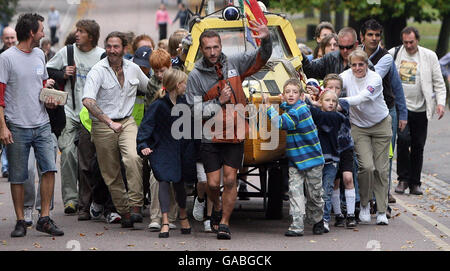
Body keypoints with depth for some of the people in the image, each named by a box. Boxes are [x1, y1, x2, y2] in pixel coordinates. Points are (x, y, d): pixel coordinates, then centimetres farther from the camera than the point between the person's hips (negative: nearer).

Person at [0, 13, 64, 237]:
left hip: (42, 125, 5)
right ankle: (20, 221, 11)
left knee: (50, 168, -5)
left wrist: (49, 99, 5)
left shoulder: (39, 55, 12)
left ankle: (44, 219, 2)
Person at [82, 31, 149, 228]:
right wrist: (109, 122, -29)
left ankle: (136, 205, -19)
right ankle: (123, 211, 16)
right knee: (111, 173, 2)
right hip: (102, 126, -2)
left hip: (127, 122, 2)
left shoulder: (133, 69, 6)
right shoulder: (98, 70, -10)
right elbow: (88, 101, -23)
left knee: (133, 158, -24)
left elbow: (150, 89, 26)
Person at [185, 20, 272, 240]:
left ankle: (224, 223, 7)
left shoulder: (233, 64, 2)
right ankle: (217, 208, 32)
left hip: (235, 136, 1)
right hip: (210, 138, -1)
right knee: (213, 183, 0)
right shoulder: (196, 76, -5)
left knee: (230, 180, -4)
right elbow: (195, 112, -8)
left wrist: (266, 40, -18)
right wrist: (219, 101, -18)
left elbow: (261, 58, 3)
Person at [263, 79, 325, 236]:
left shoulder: (300, 110, -19)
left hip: (312, 159, -7)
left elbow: (280, 123, -26)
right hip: (295, 160, 7)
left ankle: (318, 221, 28)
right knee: (295, 191, -6)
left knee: (314, 194, 6)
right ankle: (297, 226, -10)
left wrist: (268, 106, -18)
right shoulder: (291, 108, 8)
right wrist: (283, 103, 17)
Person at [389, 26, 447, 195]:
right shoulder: (393, 54, 3)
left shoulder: (429, 56, 2)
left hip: (421, 110, 1)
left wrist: (440, 102, -6)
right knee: (403, 139, -17)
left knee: (418, 146, 3)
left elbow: (438, 82, 5)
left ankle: (414, 183, 13)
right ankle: (403, 179, -3)